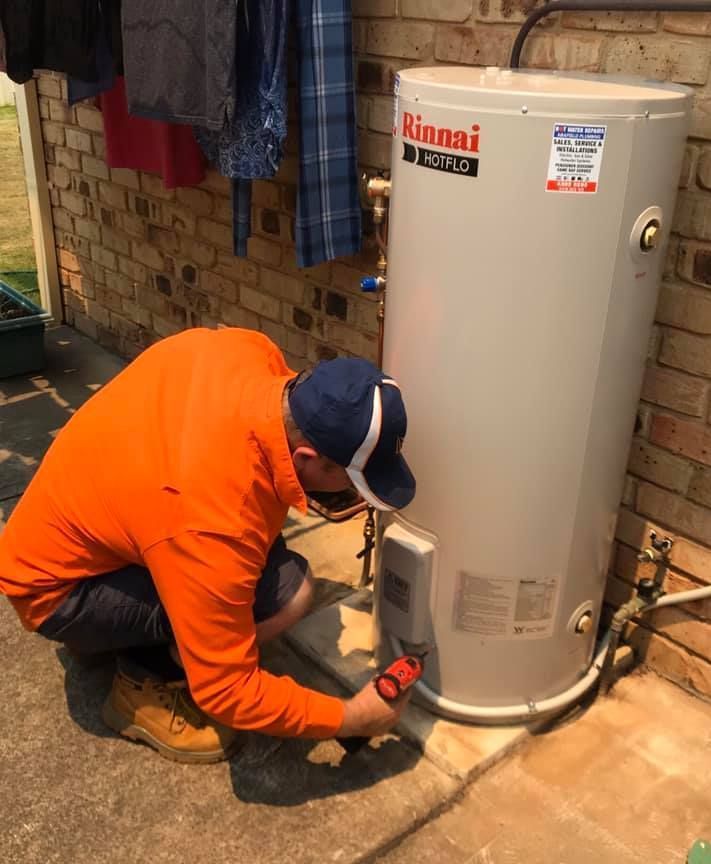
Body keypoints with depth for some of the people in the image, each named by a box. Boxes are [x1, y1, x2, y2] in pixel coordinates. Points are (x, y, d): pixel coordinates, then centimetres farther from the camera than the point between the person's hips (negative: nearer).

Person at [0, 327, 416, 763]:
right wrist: (349, 718, -16)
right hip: (57, 585, -9)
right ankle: (146, 679, 1)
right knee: (287, 590, -24)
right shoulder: (215, 524, -38)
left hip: (78, 506, 9)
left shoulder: (250, 350, -18)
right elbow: (225, 690, -27)